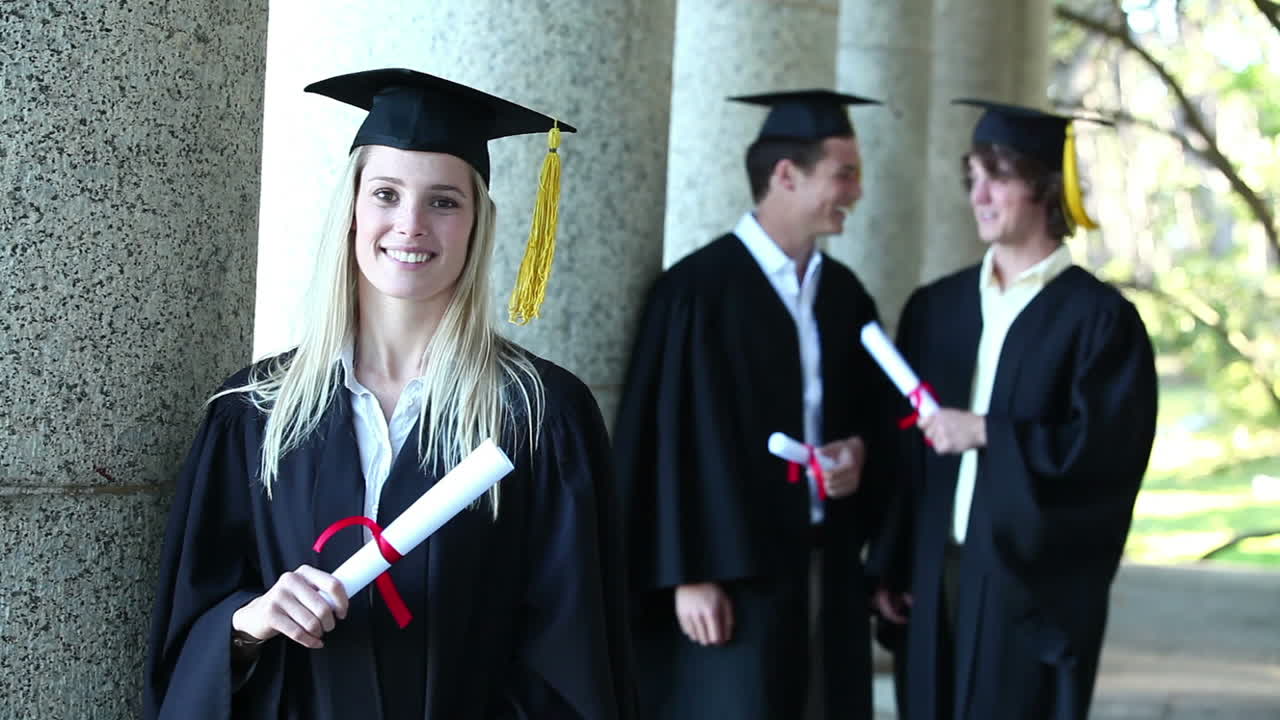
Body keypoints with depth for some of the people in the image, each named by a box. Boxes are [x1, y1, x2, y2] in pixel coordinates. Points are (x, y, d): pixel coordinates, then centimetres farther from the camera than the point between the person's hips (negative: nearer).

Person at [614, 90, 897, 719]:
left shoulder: (845, 295, 11)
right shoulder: (698, 289, -10)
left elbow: (872, 409, 21)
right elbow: (673, 438, -12)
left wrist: (860, 451, -2)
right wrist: (690, 574, -16)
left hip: (827, 568, 7)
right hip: (732, 568, -6)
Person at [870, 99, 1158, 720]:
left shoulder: (1100, 317, -5)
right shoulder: (934, 308, 10)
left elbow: (1111, 450, -14)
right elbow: (903, 449, 11)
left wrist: (989, 434, -16)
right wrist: (891, 566, 6)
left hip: (1036, 584, -5)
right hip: (935, 577, 5)